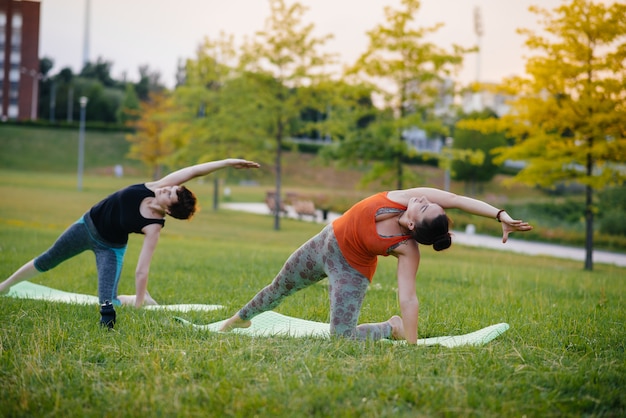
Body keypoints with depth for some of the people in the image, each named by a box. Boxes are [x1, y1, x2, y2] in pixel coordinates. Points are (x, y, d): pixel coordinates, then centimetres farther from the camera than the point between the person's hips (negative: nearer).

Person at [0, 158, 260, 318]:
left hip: (110, 248, -4)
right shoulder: (152, 188, -25)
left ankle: (143, 299, 10)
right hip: (87, 225, 4)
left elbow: (142, 269, -34)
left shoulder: (154, 227, -32)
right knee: (47, 261, 18)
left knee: (108, 304, -20)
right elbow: (193, 172, -33)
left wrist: (138, 304, -35)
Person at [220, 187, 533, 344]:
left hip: (350, 269, -5)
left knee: (342, 335, -20)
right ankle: (242, 318, 53)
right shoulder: (406, 197, -30)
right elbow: (459, 200, -40)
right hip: (326, 241, 5)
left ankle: (392, 328, 9)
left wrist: (411, 344, -44)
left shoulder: (407, 250, -35)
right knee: (279, 287, 23)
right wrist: (501, 214, -44)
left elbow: (408, 298, -40)